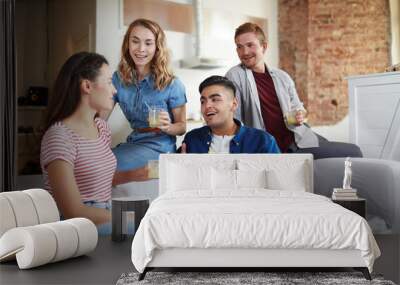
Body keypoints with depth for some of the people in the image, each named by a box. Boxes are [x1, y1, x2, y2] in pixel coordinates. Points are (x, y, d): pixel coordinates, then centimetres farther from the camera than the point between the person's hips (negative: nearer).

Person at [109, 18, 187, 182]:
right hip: (133, 143, 5)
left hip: (159, 147, -5)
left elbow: (182, 126, -1)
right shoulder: (118, 79, 2)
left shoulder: (172, 84, -9)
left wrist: (168, 127, -24)